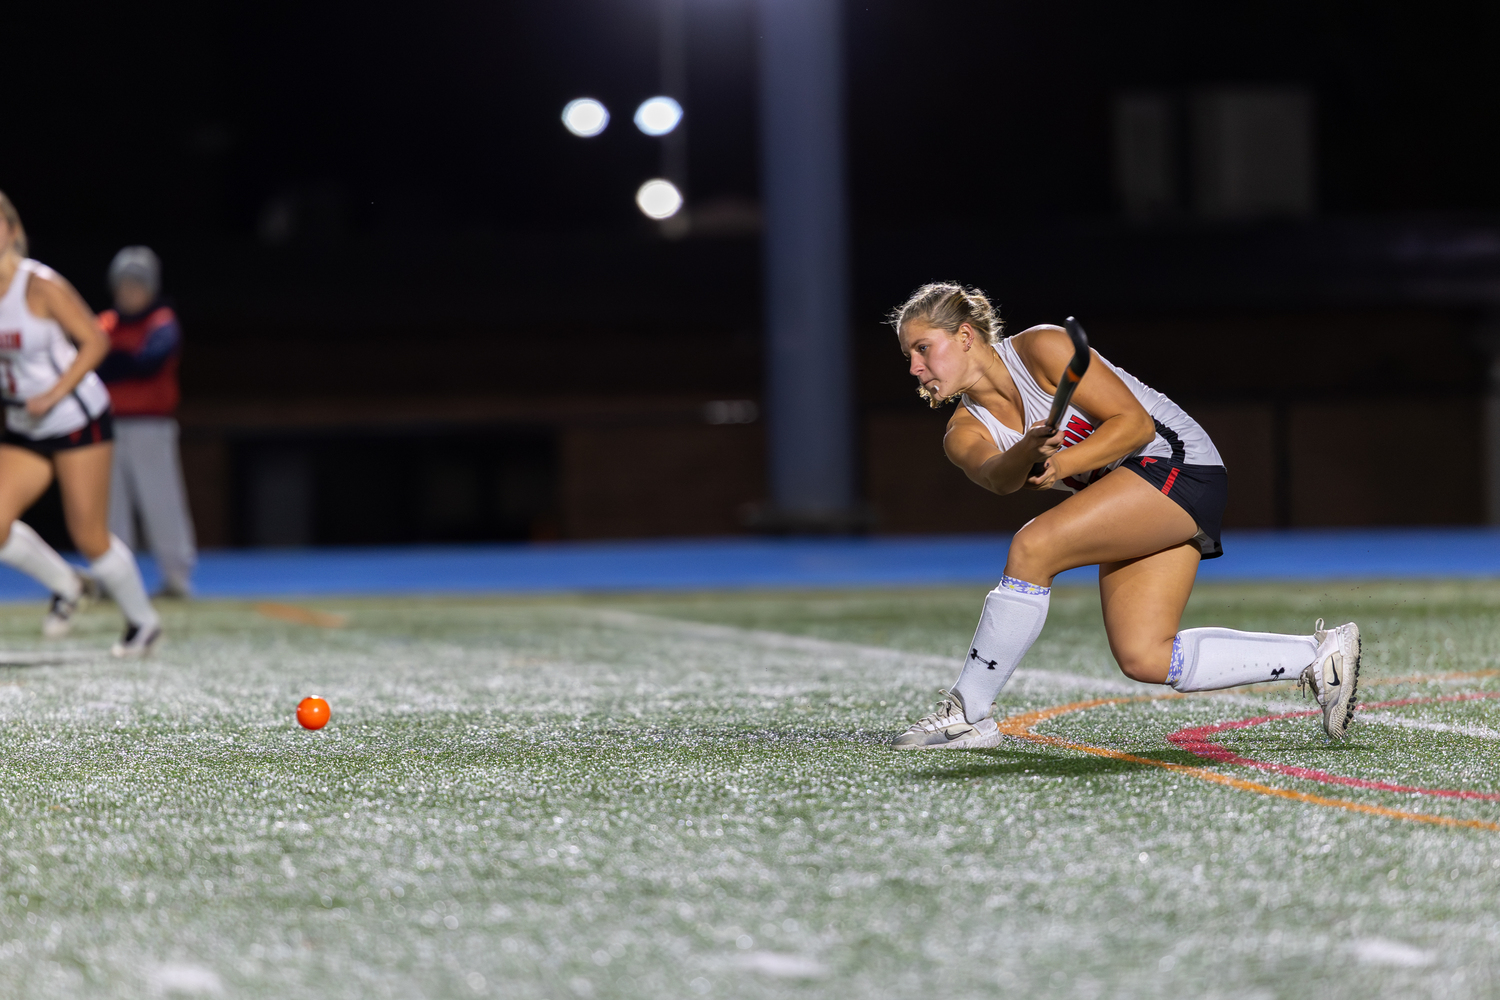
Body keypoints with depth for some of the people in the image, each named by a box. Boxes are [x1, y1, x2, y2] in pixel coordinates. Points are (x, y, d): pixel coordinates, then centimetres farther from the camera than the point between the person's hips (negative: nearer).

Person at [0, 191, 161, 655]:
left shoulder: (42, 286, -17)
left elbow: (95, 341, -14)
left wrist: (53, 395, -21)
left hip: (77, 422, -6)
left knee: (89, 538, -3)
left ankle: (144, 621, 21)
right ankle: (65, 585, 16)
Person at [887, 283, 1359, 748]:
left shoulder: (1041, 348, -13)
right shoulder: (964, 434, 5)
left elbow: (1136, 424, -17)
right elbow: (997, 477, -19)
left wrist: (1065, 464, -30)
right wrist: (1028, 452, -41)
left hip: (1175, 461, -9)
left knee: (1033, 547, -24)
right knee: (1144, 659, -4)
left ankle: (966, 712, -16)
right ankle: (1318, 653, 6)